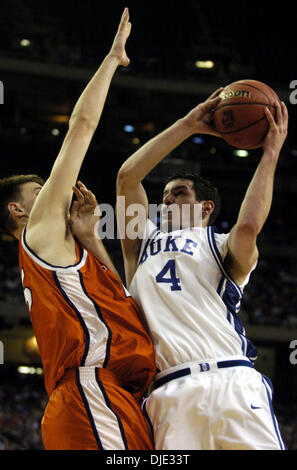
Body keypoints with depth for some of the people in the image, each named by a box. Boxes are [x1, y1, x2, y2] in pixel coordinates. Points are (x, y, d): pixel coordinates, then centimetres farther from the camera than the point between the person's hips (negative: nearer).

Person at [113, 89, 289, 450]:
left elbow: (248, 225, -5)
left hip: (231, 383, -2)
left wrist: (270, 154, 5)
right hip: (168, 394, 2)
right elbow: (127, 176, 18)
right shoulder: (143, 242, 29)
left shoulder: (222, 246, 20)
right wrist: (186, 126, 18)